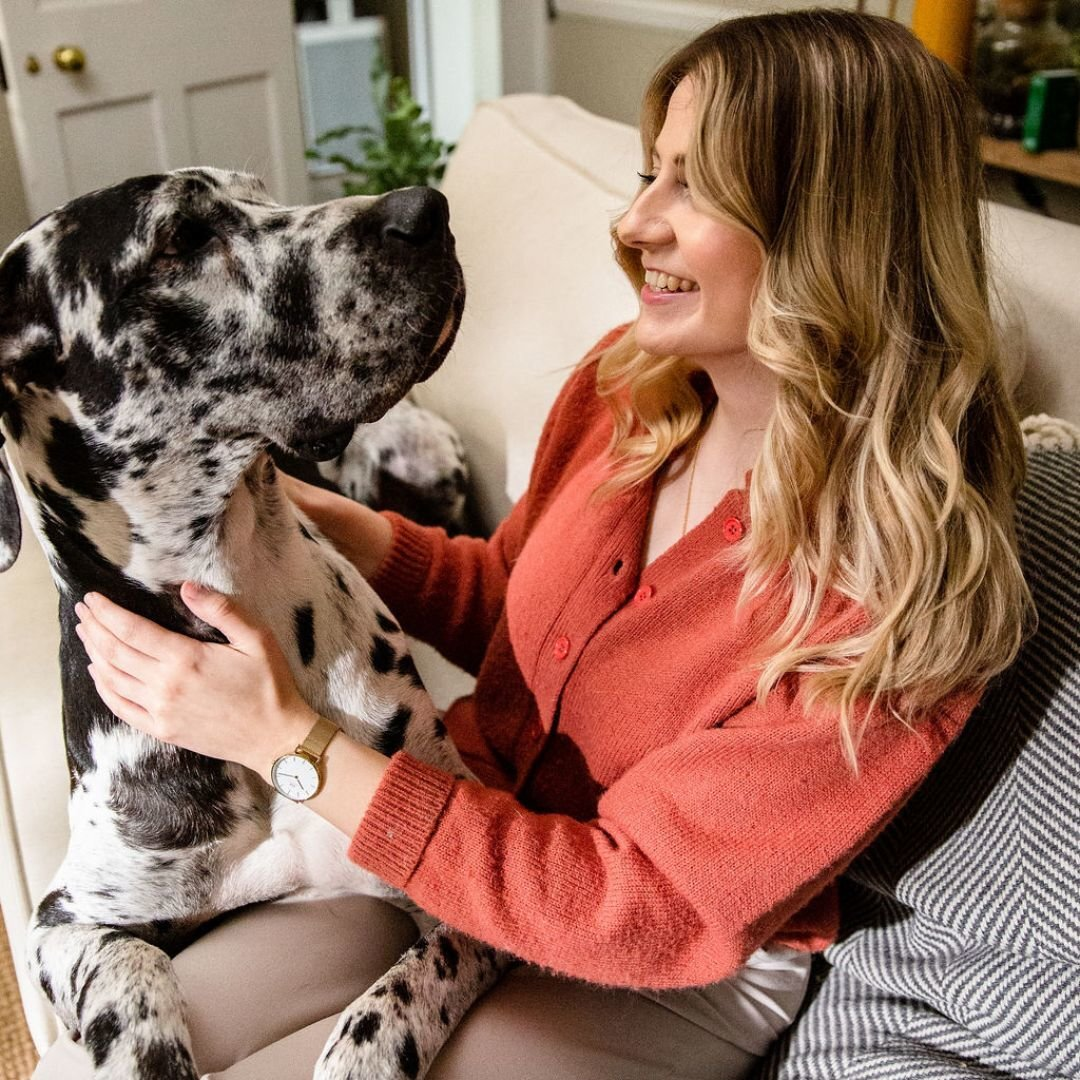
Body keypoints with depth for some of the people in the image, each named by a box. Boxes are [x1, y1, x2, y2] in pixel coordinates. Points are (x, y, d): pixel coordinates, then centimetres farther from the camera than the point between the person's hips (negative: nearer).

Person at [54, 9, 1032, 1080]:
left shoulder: (896, 592, -28)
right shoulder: (626, 381, -8)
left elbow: (643, 911, -24)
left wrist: (285, 739, -27)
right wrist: (347, 533, -11)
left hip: (677, 979, -4)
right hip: (475, 825, 5)